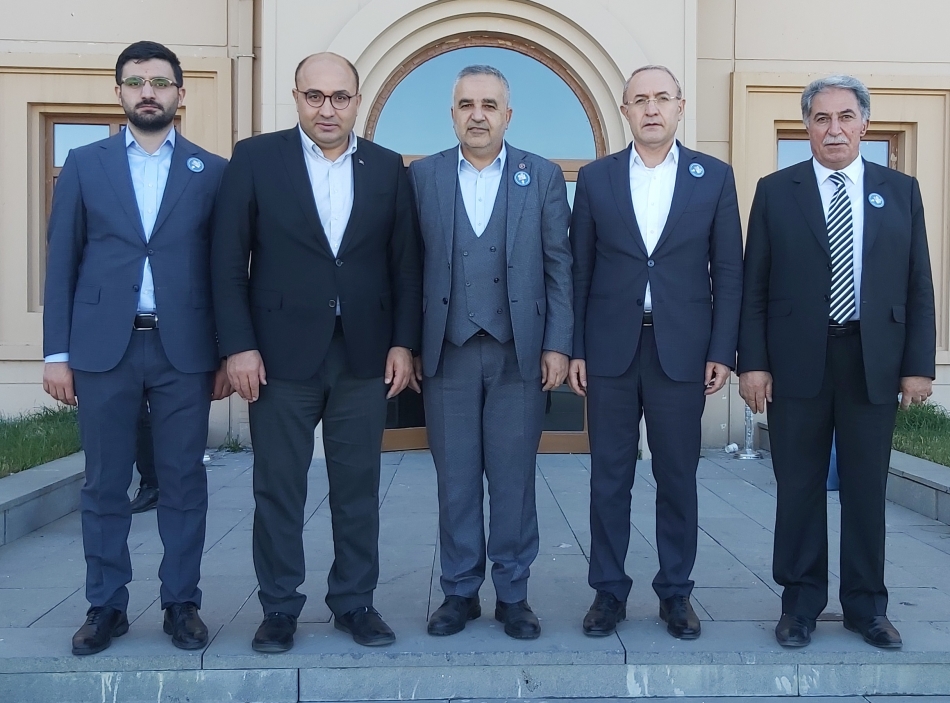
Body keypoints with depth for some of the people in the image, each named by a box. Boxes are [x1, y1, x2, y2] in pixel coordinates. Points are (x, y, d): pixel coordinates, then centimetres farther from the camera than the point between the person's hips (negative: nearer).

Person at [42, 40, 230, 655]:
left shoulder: (213, 172, 7)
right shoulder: (84, 165, 9)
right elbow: (62, 264, 7)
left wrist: (227, 354, 2)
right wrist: (57, 353, 1)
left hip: (184, 350, 0)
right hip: (103, 348, 1)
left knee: (184, 483, 4)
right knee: (105, 485, 6)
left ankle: (183, 603, 16)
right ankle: (106, 607, 18)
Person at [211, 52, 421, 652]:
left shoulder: (388, 168, 7)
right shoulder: (255, 158, 1)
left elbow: (405, 264, 7)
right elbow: (229, 261, -2)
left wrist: (404, 342, 0)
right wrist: (238, 345, -8)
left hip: (365, 355, 2)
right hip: (282, 354, -1)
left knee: (358, 489, 9)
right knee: (278, 490, 6)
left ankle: (355, 602, 23)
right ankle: (280, 608, 20)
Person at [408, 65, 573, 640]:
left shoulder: (543, 176, 5)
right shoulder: (422, 176, 6)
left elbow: (559, 266, 3)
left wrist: (558, 345, -3)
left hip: (519, 352, 0)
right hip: (447, 351, 1)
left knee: (514, 479, 6)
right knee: (455, 479, 8)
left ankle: (513, 594, 20)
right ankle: (460, 591, 21)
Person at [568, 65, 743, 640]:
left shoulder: (715, 176, 5)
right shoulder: (596, 178, 6)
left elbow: (728, 270, 3)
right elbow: (579, 269, 6)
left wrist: (722, 351, -3)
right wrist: (574, 348, 1)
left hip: (682, 350, 0)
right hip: (610, 349, 1)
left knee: (678, 478, 7)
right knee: (609, 477, 6)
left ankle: (676, 592, 21)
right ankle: (609, 591, 18)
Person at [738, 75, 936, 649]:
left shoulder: (901, 191, 9)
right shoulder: (776, 191, 4)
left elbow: (919, 287, 7)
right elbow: (754, 285, 1)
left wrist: (919, 365, 0)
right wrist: (753, 362, -6)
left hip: (873, 361, 1)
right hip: (797, 361, -1)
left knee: (867, 488, 9)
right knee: (800, 488, 6)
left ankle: (867, 605, 23)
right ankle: (801, 604, 19)